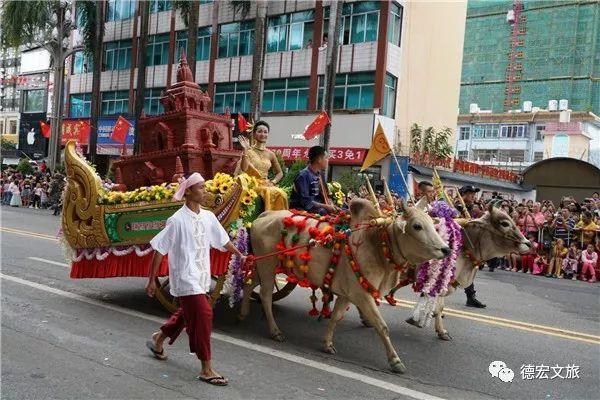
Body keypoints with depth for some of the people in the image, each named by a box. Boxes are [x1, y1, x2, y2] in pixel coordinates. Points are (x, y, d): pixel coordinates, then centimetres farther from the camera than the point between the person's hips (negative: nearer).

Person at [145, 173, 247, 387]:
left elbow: (222, 240, 17)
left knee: (188, 313, 19)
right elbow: (159, 250, -10)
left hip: (201, 277, 7)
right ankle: (206, 370, 0)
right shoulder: (177, 220, -15)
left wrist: (240, 255, 23)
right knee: (203, 314, -11)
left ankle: (158, 339, 46)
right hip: (185, 277, -7)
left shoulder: (208, 217, 2)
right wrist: (151, 280, -9)